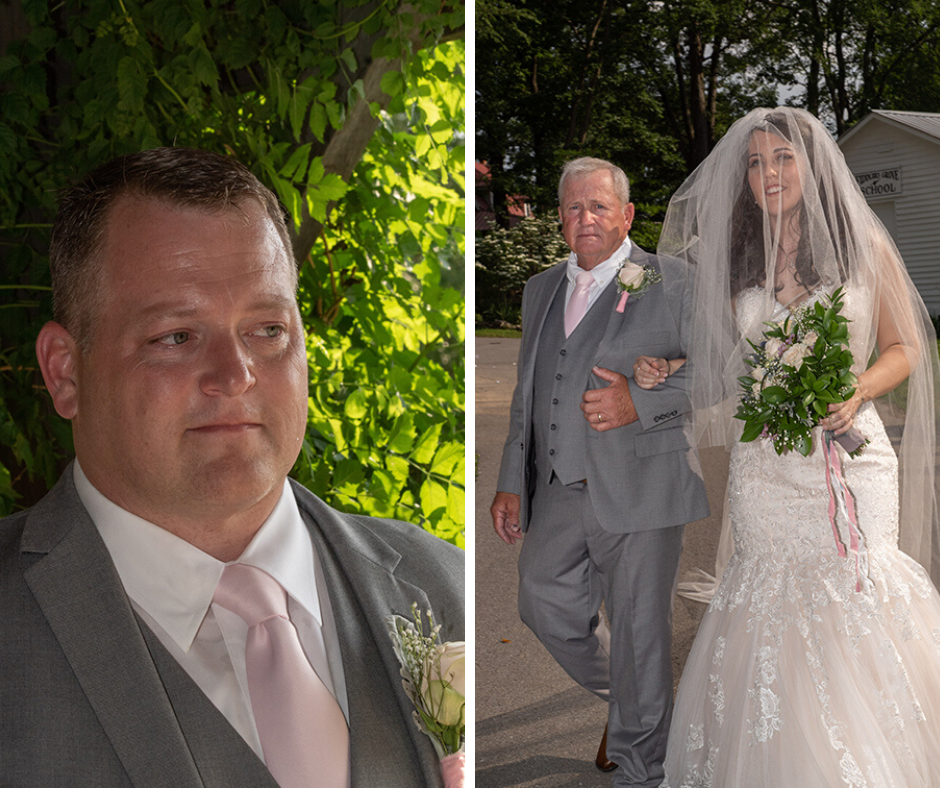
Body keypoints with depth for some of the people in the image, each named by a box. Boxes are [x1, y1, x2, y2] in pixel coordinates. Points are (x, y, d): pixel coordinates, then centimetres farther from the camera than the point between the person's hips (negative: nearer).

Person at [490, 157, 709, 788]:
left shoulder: (672, 284, -3)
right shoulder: (541, 290, 14)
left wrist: (639, 405, -19)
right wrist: (512, 483, 13)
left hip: (639, 494, -6)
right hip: (558, 494, 6)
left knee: (639, 633, 5)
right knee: (547, 608, 14)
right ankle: (622, 700, 41)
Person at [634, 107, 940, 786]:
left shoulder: (864, 246, 2)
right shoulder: (735, 259, 9)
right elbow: (721, 359, 18)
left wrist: (858, 393, -12)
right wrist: (661, 368, 0)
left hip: (853, 455, -2)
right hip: (765, 465, 2)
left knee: (856, 606, -4)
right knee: (772, 605, 5)